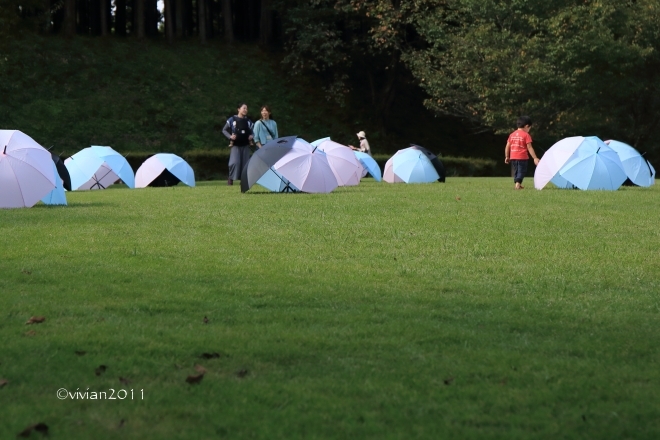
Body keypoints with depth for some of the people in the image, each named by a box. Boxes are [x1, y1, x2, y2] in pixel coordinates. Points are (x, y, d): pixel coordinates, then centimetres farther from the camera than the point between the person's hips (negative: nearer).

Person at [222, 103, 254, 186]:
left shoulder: (248, 121, 6)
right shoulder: (232, 120, -4)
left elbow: (252, 132, 18)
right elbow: (224, 130, 4)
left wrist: (252, 136, -5)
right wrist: (230, 136, -12)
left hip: (245, 145, 4)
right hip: (235, 145, -4)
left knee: (245, 163, 3)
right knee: (235, 162, -17)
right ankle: (231, 178, -1)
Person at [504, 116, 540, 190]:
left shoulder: (512, 134, 11)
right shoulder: (526, 135, -5)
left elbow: (507, 147, 11)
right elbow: (529, 148, -9)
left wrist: (507, 157, 20)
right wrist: (535, 158, -8)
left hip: (513, 157, 5)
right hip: (522, 157, -5)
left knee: (515, 171, 16)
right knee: (521, 171, -2)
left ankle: (516, 183, 18)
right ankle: (518, 183, -19)